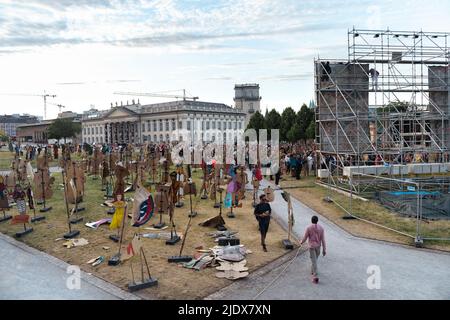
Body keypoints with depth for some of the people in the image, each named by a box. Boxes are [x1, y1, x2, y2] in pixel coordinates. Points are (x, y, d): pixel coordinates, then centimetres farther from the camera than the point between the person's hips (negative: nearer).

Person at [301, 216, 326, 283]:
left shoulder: (309, 228, -13)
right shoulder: (321, 228, -6)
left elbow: (305, 238, -7)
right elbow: (323, 239, -7)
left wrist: (301, 242, 16)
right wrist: (324, 249, -2)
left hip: (311, 246, -3)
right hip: (318, 246, 3)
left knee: (314, 261, -4)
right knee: (315, 259, 25)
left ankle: (315, 276, -14)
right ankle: (313, 271, 42)